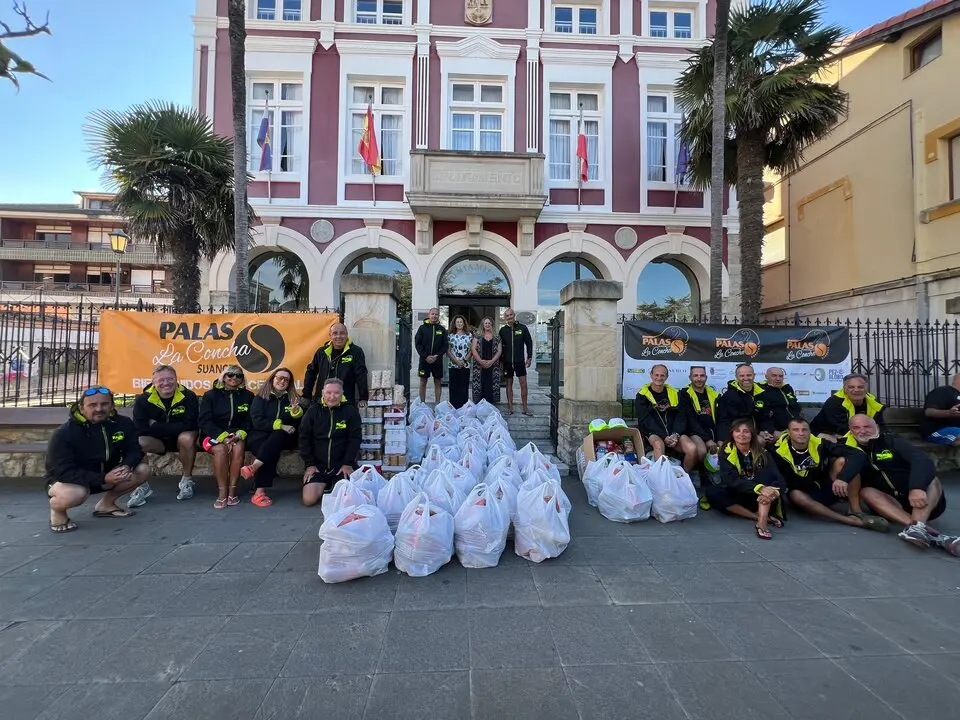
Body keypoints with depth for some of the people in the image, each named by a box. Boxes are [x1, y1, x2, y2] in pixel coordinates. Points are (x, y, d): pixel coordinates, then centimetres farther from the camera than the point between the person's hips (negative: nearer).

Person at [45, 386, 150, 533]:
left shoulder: (123, 423, -12)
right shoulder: (63, 433, -23)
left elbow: (135, 450, -6)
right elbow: (63, 472, -27)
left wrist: (126, 467, -30)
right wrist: (104, 478, -37)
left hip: (107, 476, 5)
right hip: (67, 480, -5)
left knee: (143, 470, -14)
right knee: (74, 494, -38)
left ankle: (106, 503, 9)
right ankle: (57, 509, 1)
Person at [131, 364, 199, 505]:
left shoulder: (188, 396, -15)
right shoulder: (143, 400, -9)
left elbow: (190, 425, -24)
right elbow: (140, 429, -17)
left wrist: (156, 427, -21)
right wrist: (175, 428, -24)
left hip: (180, 439, -2)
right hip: (157, 441, 2)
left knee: (187, 438, -35)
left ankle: (187, 480, -12)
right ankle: (142, 486, -7)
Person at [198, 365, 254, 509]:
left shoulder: (247, 396, 8)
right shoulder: (210, 395, 5)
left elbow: (249, 421, 4)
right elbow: (205, 421, -4)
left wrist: (239, 434, -17)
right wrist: (223, 436, -19)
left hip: (238, 435, 1)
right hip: (214, 435, -1)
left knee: (238, 448, -32)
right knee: (221, 449, -33)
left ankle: (232, 490, -23)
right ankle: (222, 492, -24)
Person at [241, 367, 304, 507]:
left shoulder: (292, 398, 10)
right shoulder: (261, 397, 6)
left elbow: (299, 423, 4)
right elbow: (257, 421, -7)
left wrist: (296, 411, -17)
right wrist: (280, 425, -17)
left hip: (284, 438, 2)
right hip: (260, 436, -1)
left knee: (277, 436, -34)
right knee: (272, 451, -33)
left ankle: (253, 467, -38)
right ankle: (259, 492, -33)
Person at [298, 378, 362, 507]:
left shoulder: (350, 411, -2)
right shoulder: (313, 411, 2)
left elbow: (355, 439, -4)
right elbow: (304, 438, 2)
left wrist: (348, 463, -12)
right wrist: (309, 464, -5)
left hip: (342, 464, -1)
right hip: (317, 464, 2)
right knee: (309, 500, -15)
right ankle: (324, 485, 18)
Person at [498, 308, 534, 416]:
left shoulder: (522, 328, 0)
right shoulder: (503, 330, 4)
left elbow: (529, 342, 4)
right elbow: (499, 346, 9)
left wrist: (529, 357, 0)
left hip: (520, 360, -1)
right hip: (507, 361, 1)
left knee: (523, 383, -2)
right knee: (509, 383, 7)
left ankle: (524, 407, 6)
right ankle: (510, 407, 13)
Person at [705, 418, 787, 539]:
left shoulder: (761, 452, -4)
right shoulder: (726, 451, -9)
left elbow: (780, 479, -16)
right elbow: (731, 480, -23)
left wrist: (773, 491, -40)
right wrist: (759, 488, -39)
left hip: (759, 498, 1)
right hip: (737, 496, -1)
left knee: (766, 472, -24)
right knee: (712, 491, -29)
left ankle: (762, 522, -36)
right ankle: (761, 517, -26)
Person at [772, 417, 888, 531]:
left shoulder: (819, 443, -8)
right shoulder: (779, 452, -16)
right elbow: (789, 482, -14)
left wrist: (841, 478, -33)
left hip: (828, 490, 3)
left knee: (842, 461, -19)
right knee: (795, 495, -38)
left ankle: (855, 511, -20)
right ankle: (853, 520, -36)